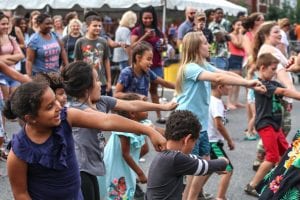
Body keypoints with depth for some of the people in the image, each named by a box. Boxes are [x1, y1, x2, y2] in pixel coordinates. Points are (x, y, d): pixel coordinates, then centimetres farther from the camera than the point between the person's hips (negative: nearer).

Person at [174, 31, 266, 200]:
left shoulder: (204, 65, 9)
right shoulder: (190, 68, -18)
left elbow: (227, 73, -1)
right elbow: (218, 78, -32)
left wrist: (250, 83, -15)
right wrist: (247, 83, -31)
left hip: (200, 124, 9)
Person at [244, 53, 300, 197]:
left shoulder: (273, 83, 12)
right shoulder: (261, 84, -15)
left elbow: (287, 91, -1)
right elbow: (283, 91, -26)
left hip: (275, 124, 9)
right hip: (266, 125, -9)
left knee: (286, 153, 17)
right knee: (273, 157, -11)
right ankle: (251, 186, -3)